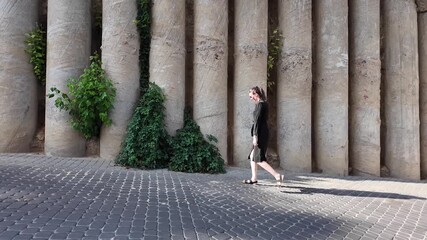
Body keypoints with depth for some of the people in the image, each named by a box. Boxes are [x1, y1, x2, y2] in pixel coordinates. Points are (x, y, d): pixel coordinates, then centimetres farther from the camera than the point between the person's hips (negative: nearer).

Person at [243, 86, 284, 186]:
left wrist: (255, 136, -21)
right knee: (252, 156, 17)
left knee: (259, 159, -8)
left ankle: (278, 176, -12)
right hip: (263, 133, 10)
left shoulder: (259, 104, -13)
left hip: (260, 134, -10)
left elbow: (257, 120, -19)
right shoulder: (264, 104, 15)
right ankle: (254, 178, 22)